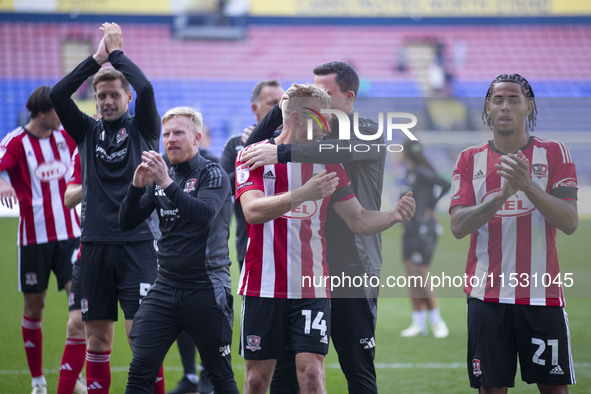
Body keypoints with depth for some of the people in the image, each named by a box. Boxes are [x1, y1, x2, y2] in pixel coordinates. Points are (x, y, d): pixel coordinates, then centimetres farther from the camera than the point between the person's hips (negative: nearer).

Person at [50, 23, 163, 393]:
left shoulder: (143, 128, 4)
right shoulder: (88, 130, 11)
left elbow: (146, 89, -15)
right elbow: (58, 95, -3)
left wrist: (117, 52, -4)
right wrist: (96, 58, -5)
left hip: (137, 242, -3)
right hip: (95, 244, 3)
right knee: (98, 337, 6)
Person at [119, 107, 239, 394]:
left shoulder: (213, 174, -4)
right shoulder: (160, 174, 12)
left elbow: (205, 214, -23)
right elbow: (126, 223, 8)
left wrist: (168, 184, -28)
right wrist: (137, 187, -8)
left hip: (206, 289, -5)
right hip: (165, 287, 5)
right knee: (140, 370, -7)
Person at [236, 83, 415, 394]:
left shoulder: (327, 164, 11)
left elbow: (357, 220, 11)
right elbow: (253, 211, -17)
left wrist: (394, 215, -9)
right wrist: (304, 193, -30)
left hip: (312, 289, 2)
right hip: (264, 287, -2)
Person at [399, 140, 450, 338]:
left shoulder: (422, 172, -13)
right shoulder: (410, 173, 13)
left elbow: (445, 185, -24)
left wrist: (430, 207, -14)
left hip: (422, 231, -9)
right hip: (410, 231, 9)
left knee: (421, 278, -8)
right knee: (412, 280, 7)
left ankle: (437, 321, 0)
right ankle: (419, 323, 11)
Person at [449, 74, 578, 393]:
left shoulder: (554, 153, 4)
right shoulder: (470, 159, 8)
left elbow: (570, 222, -7)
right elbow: (458, 226, -3)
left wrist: (527, 185, -20)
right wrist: (502, 195, -18)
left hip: (542, 294, -1)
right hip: (487, 293, 1)